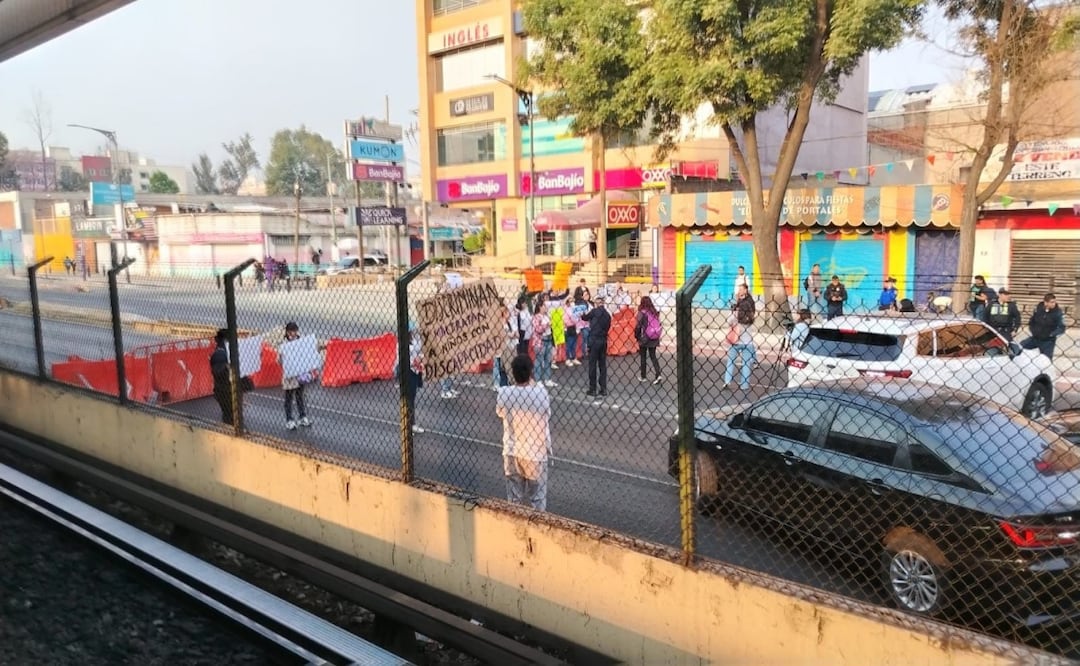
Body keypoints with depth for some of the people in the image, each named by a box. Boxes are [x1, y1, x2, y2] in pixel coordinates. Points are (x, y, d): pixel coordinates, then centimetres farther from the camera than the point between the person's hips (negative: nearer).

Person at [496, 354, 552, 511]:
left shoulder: (503, 394, -13)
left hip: (512, 453, 2)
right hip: (535, 453, -2)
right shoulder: (541, 392, -19)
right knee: (536, 500, 12)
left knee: (514, 499, 16)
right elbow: (547, 417, -6)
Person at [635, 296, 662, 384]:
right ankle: (658, 374, -5)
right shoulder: (655, 312, 2)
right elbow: (658, 325, 4)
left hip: (644, 338, -4)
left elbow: (638, 326, -13)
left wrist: (637, 336, 2)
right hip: (654, 338, 4)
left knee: (643, 357, 10)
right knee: (653, 356, 11)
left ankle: (643, 376, 19)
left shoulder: (642, 313, -13)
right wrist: (657, 336, 13)